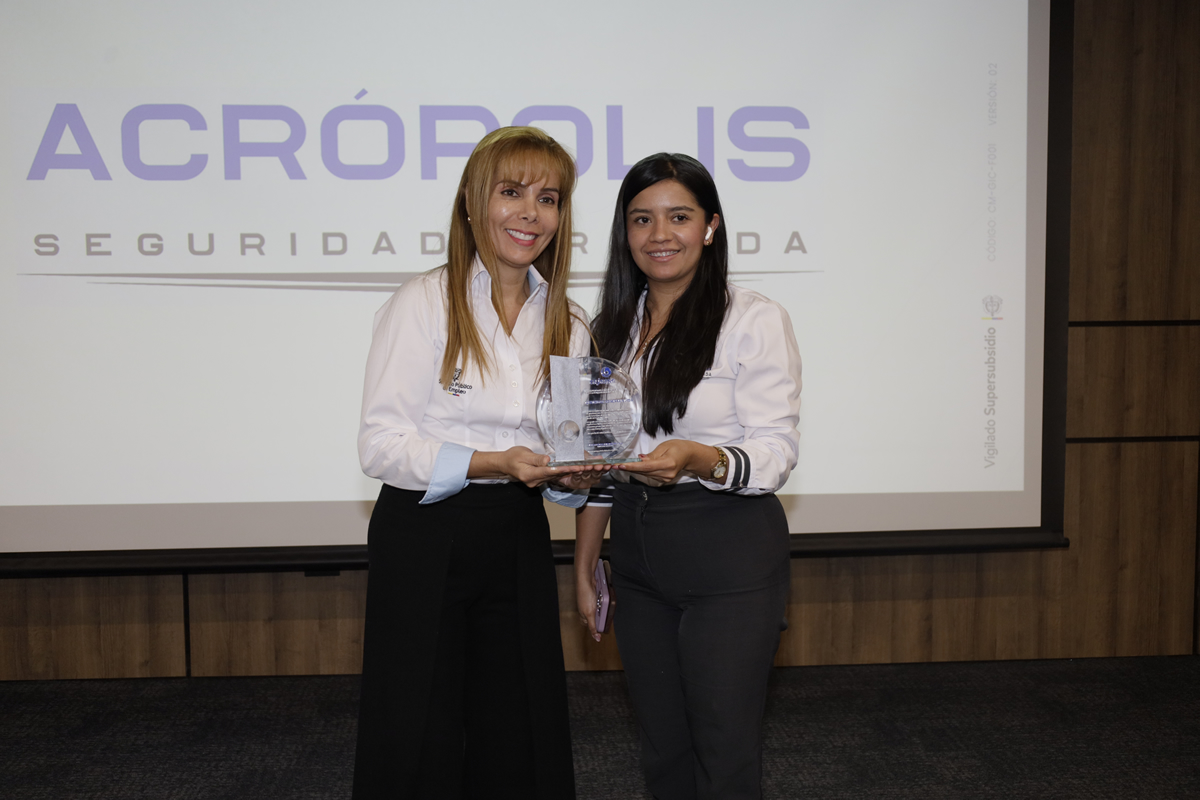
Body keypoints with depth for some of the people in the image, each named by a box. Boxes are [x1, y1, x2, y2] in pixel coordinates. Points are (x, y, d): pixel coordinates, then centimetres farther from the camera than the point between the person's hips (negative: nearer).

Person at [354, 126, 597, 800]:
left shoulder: (568, 325, 10)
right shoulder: (423, 303, -6)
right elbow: (381, 443, -11)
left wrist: (571, 477, -7)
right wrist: (490, 463, -23)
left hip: (519, 545, 5)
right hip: (423, 543, -4)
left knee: (517, 745, 9)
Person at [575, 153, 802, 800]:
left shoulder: (754, 320, -7)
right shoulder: (611, 328, 10)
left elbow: (776, 451, -12)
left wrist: (698, 460, -31)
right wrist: (583, 567, 12)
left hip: (729, 557, -5)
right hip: (637, 557, 5)